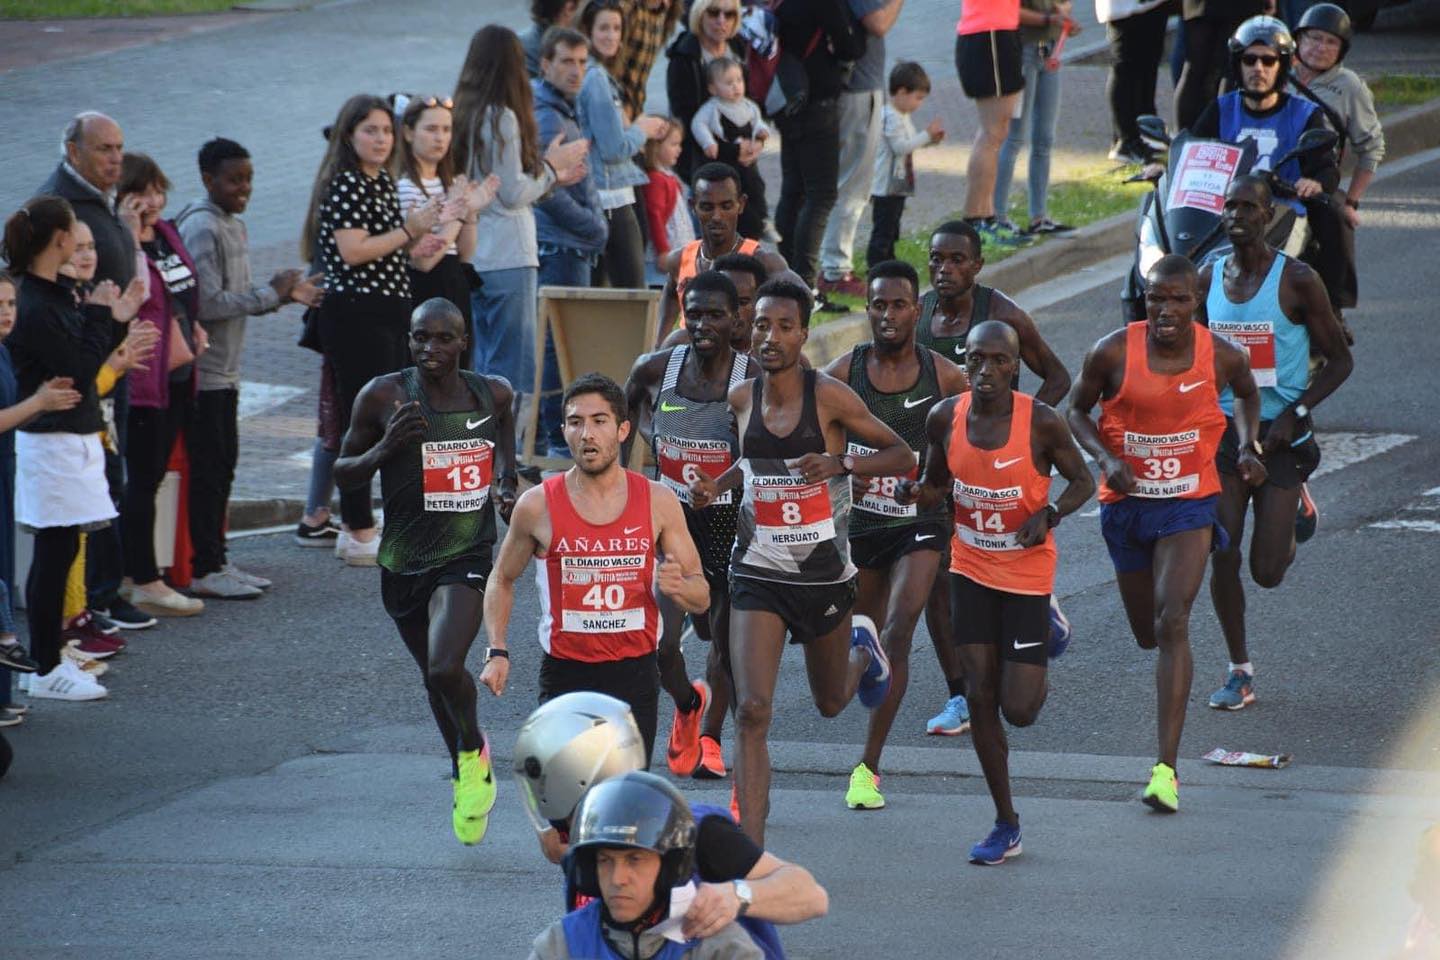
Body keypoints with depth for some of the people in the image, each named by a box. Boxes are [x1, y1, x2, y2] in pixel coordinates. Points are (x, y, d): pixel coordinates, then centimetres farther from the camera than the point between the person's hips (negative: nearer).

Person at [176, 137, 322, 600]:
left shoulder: (234, 226, 15)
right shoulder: (202, 229, -16)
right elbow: (208, 304, -23)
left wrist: (283, 293, 5)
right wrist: (270, 293, -16)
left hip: (225, 371, 10)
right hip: (203, 372, -10)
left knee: (224, 465, 13)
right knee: (206, 470, -6)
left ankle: (216, 562, 20)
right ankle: (203, 571, -2)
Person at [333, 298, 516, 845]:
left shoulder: (492, 395, -1)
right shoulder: (383, 397, -7)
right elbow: (343, 473, 0)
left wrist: (505, 489, 7)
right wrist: (384, 448, -18)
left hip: (467, 555, -2)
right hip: (403, 561, 2)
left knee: (445, 668, -22)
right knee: (435, 676, 16)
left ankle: (474, 752, 8)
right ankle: (466, 774, 42)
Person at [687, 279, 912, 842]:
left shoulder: (829, 396, -13)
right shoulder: (742, 399, -1)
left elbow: (903, 457, -7)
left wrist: (840, 463, -23)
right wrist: (716, 486, 2)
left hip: (825, 576, -1)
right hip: (757, 577, 1)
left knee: (830, 703, 21)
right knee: (751, 711, -15)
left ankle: (862, 650, 58)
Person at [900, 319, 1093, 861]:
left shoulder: (1041, 423, -17)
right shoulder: (945, 418, -7)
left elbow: (1082, 481, -4)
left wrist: (1049, 515, -22)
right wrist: (916, 492, -16)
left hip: (1028, 572, -3)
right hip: (971, 571, 3)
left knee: (1019, 710, -2)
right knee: (980, 698, 0)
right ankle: (1006, 825, 12)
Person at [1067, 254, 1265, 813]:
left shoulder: (1221, 356, -9)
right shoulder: (1113, 352, -12)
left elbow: (1248, 393, 14)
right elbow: (1078, 410, 3)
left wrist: (1248, 447, -2)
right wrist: (1106, 458, -14)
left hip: (1189, 503, -2)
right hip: (1126, 500, 2)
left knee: (1172, 624, -20)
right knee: (1147, 634, 15)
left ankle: (1166, 768, -24)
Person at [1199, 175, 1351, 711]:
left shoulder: (1296, 281, -10)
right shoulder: (1209, 278, 2)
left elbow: (1339, 361, -6)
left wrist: (1295, 413, -16)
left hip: (1280, 434, -3)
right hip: (1223, 429, 3)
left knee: (1267, 571, -3)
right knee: (1222, 558, -4)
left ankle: (1294, 507, 32)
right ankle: (1240, 671, 10)